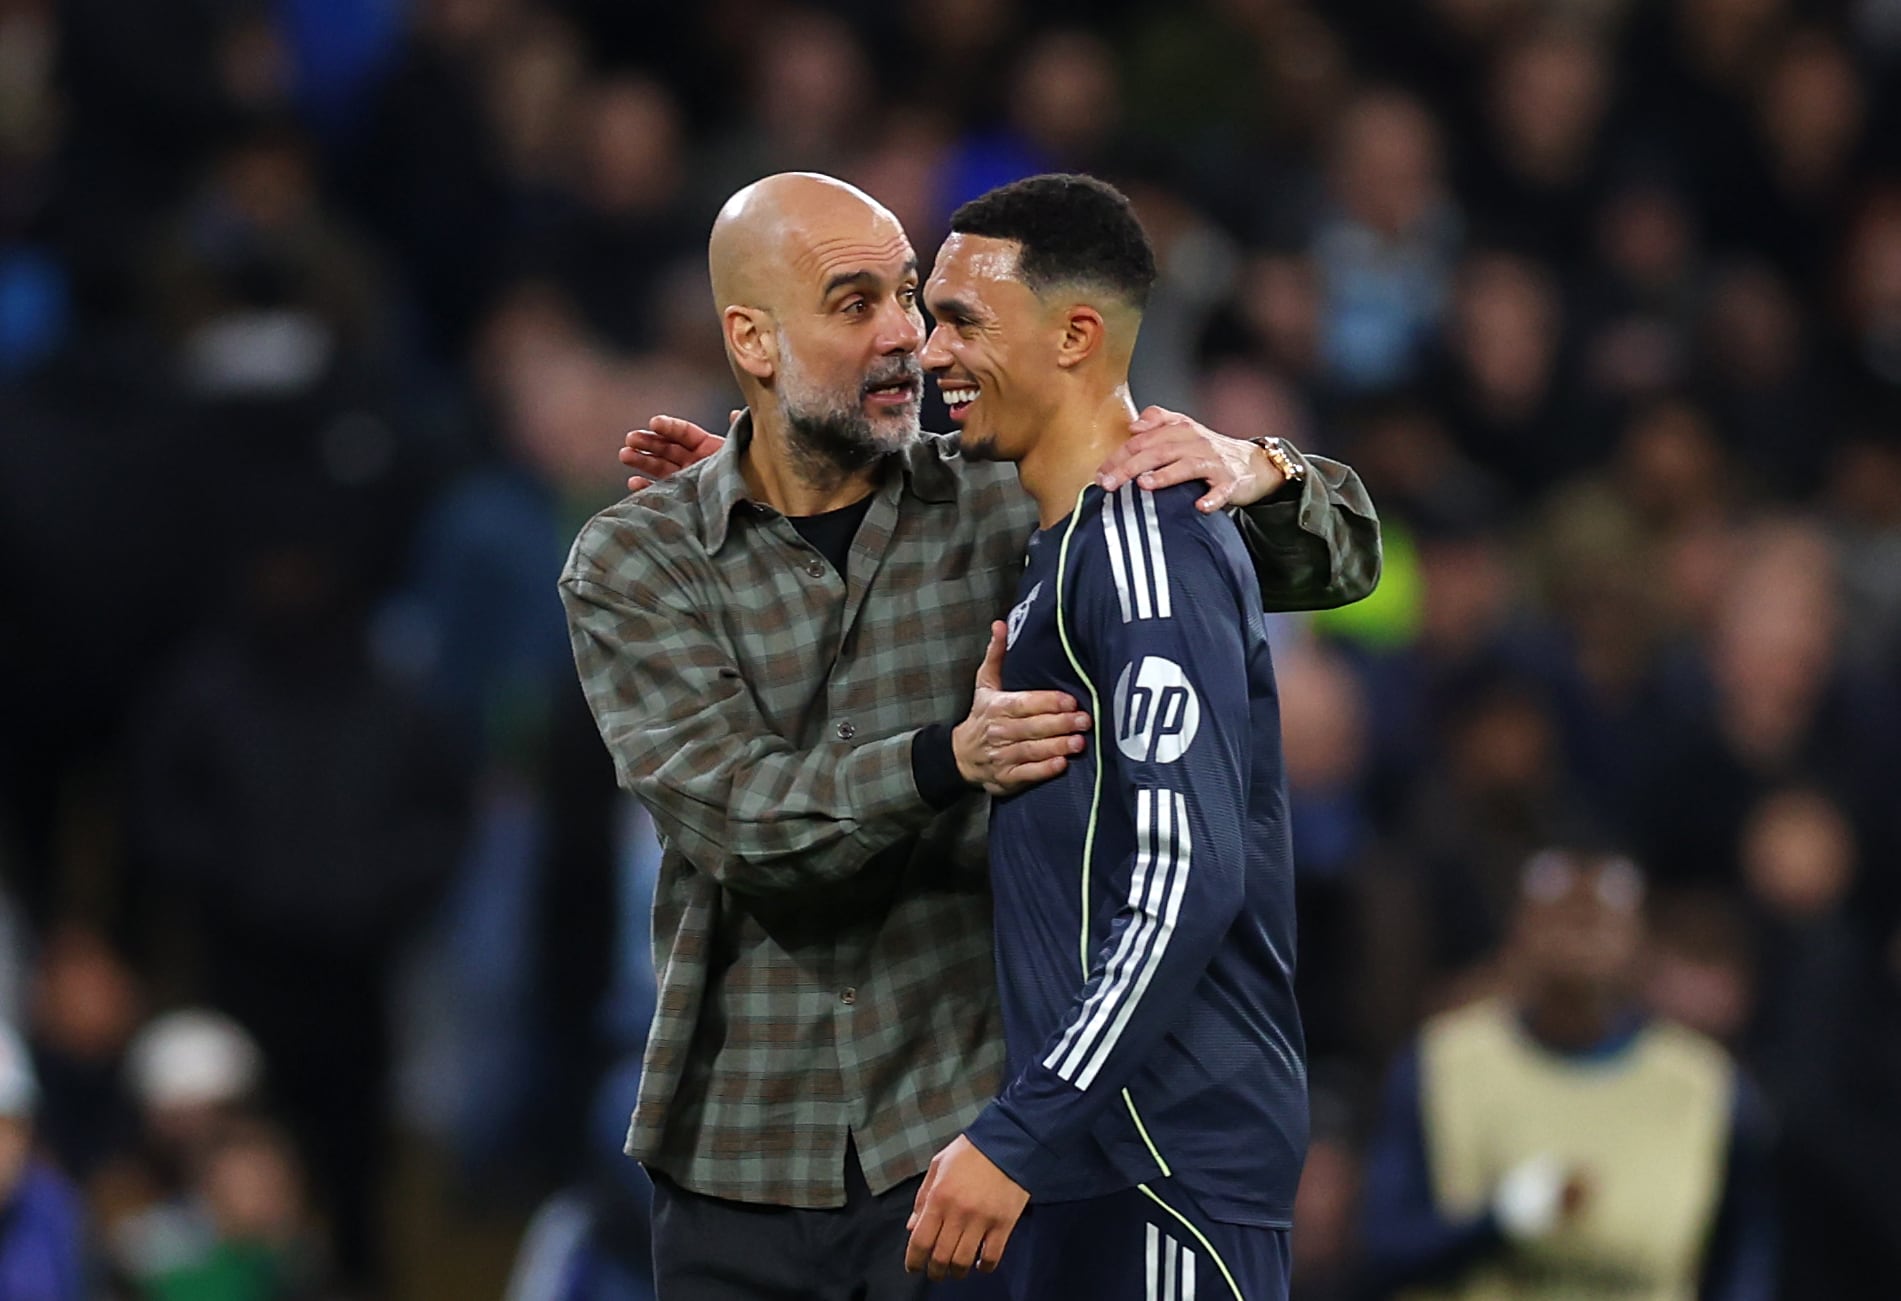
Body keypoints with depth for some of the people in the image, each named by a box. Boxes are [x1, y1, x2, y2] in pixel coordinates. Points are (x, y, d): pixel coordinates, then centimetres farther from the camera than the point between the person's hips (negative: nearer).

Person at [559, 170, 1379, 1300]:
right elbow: (736, 813, -15)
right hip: (740, 1156, 1)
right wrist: (950, 762, -31)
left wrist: (1260, 476, -17)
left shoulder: (1002, 509, 3)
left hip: (966, 1126, 0)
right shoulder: (630, 563, 0)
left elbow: (1343, 557, 7)